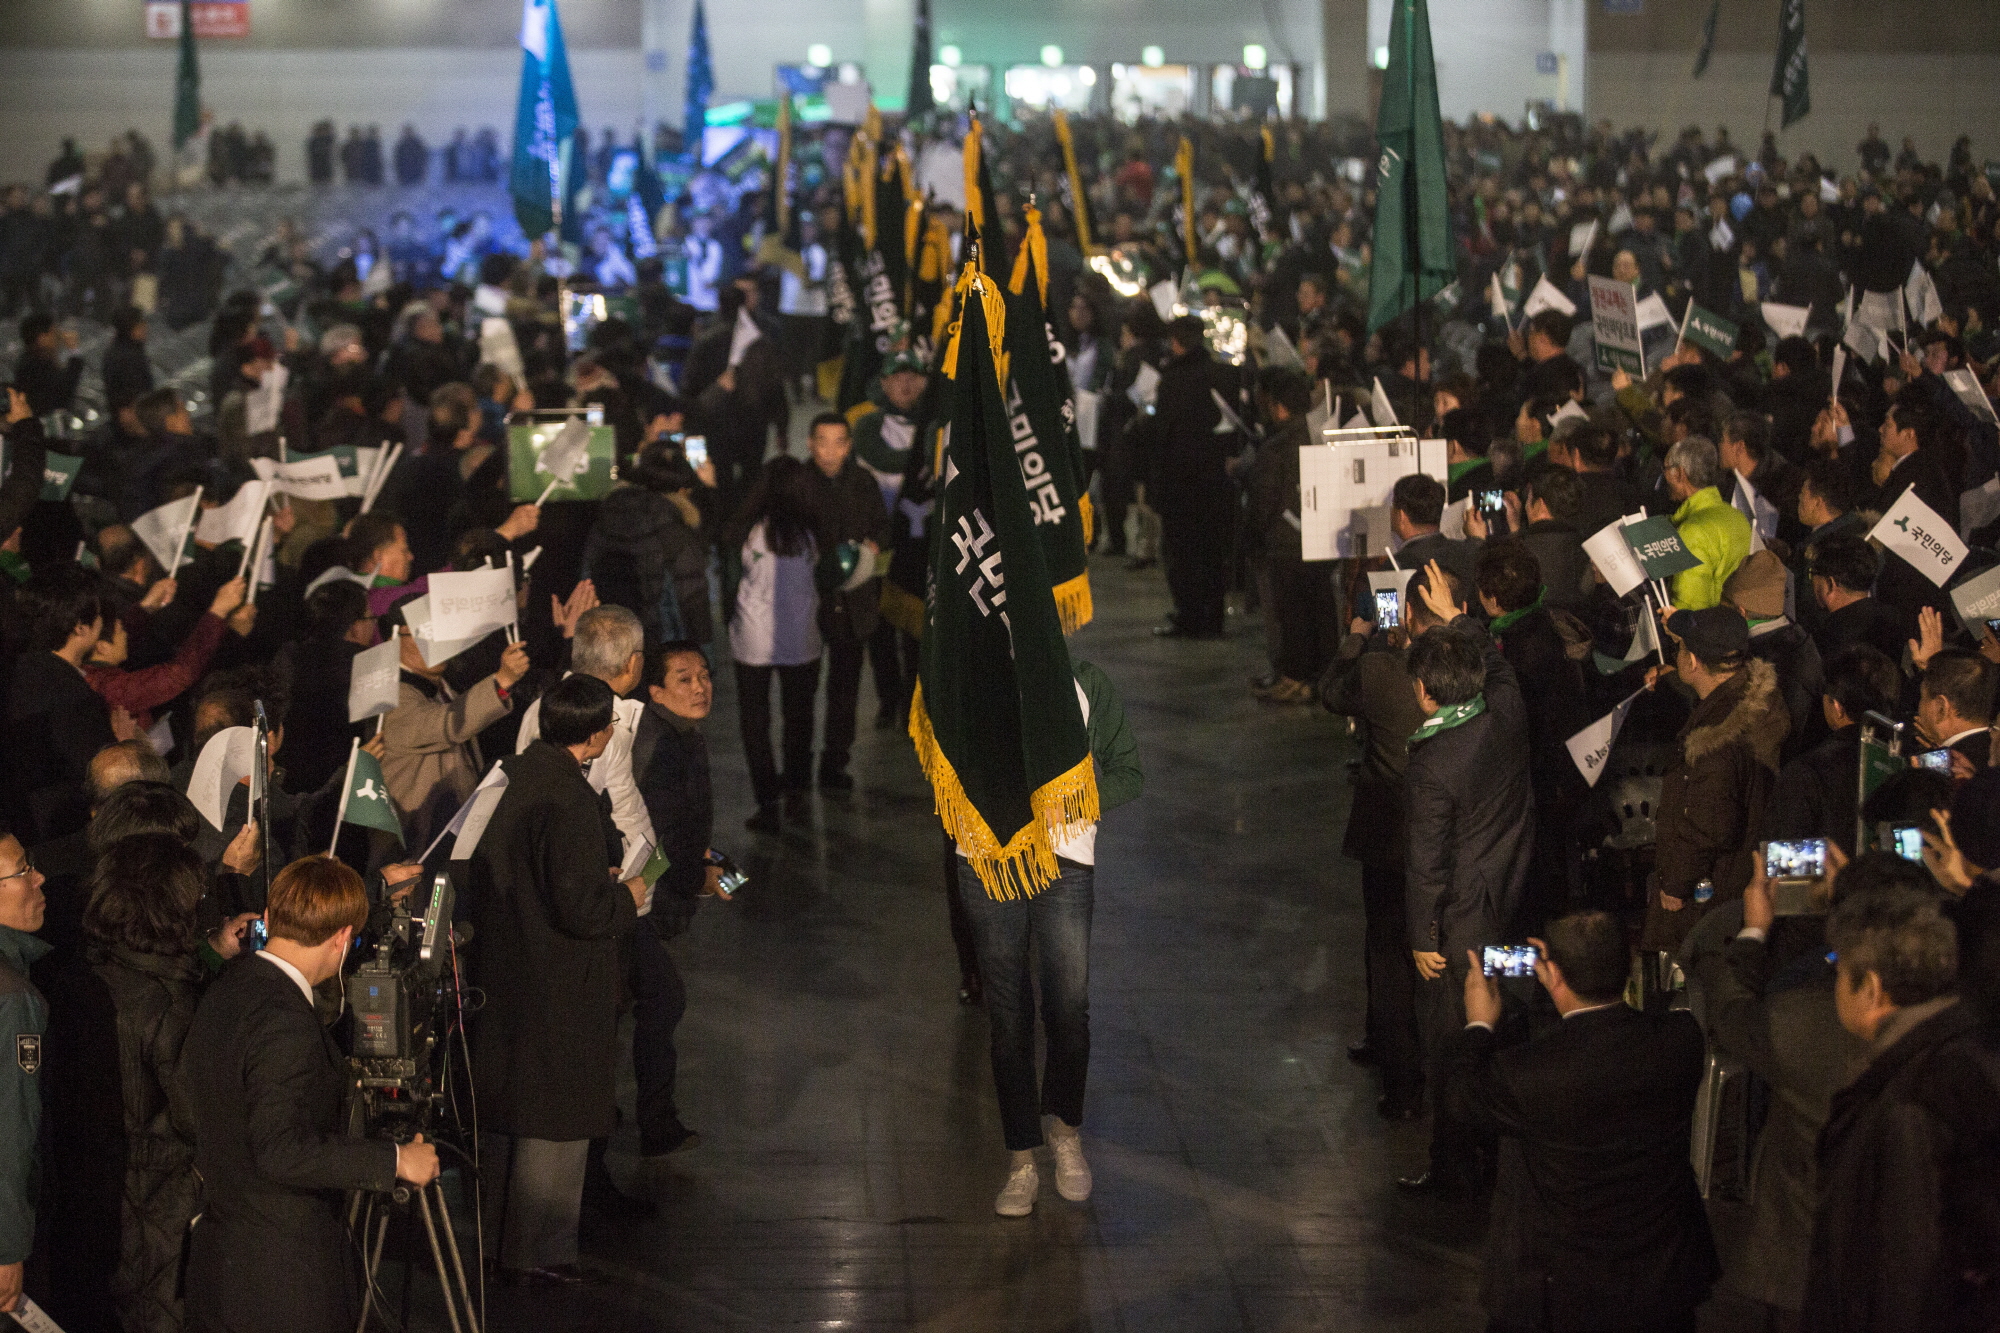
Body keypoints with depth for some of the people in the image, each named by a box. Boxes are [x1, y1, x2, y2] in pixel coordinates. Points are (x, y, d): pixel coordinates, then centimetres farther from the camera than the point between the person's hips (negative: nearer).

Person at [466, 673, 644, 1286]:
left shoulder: (514, 775, 1)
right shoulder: (569, 800, -26)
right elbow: (582, 910, -27)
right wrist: (627, 897, -6)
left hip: (501, 973, 9)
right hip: (556, 991, -9)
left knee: (504, 1110, 22)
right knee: (554, 1121, 4)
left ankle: (498, 1237, 36)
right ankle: (535, 1254, 13)